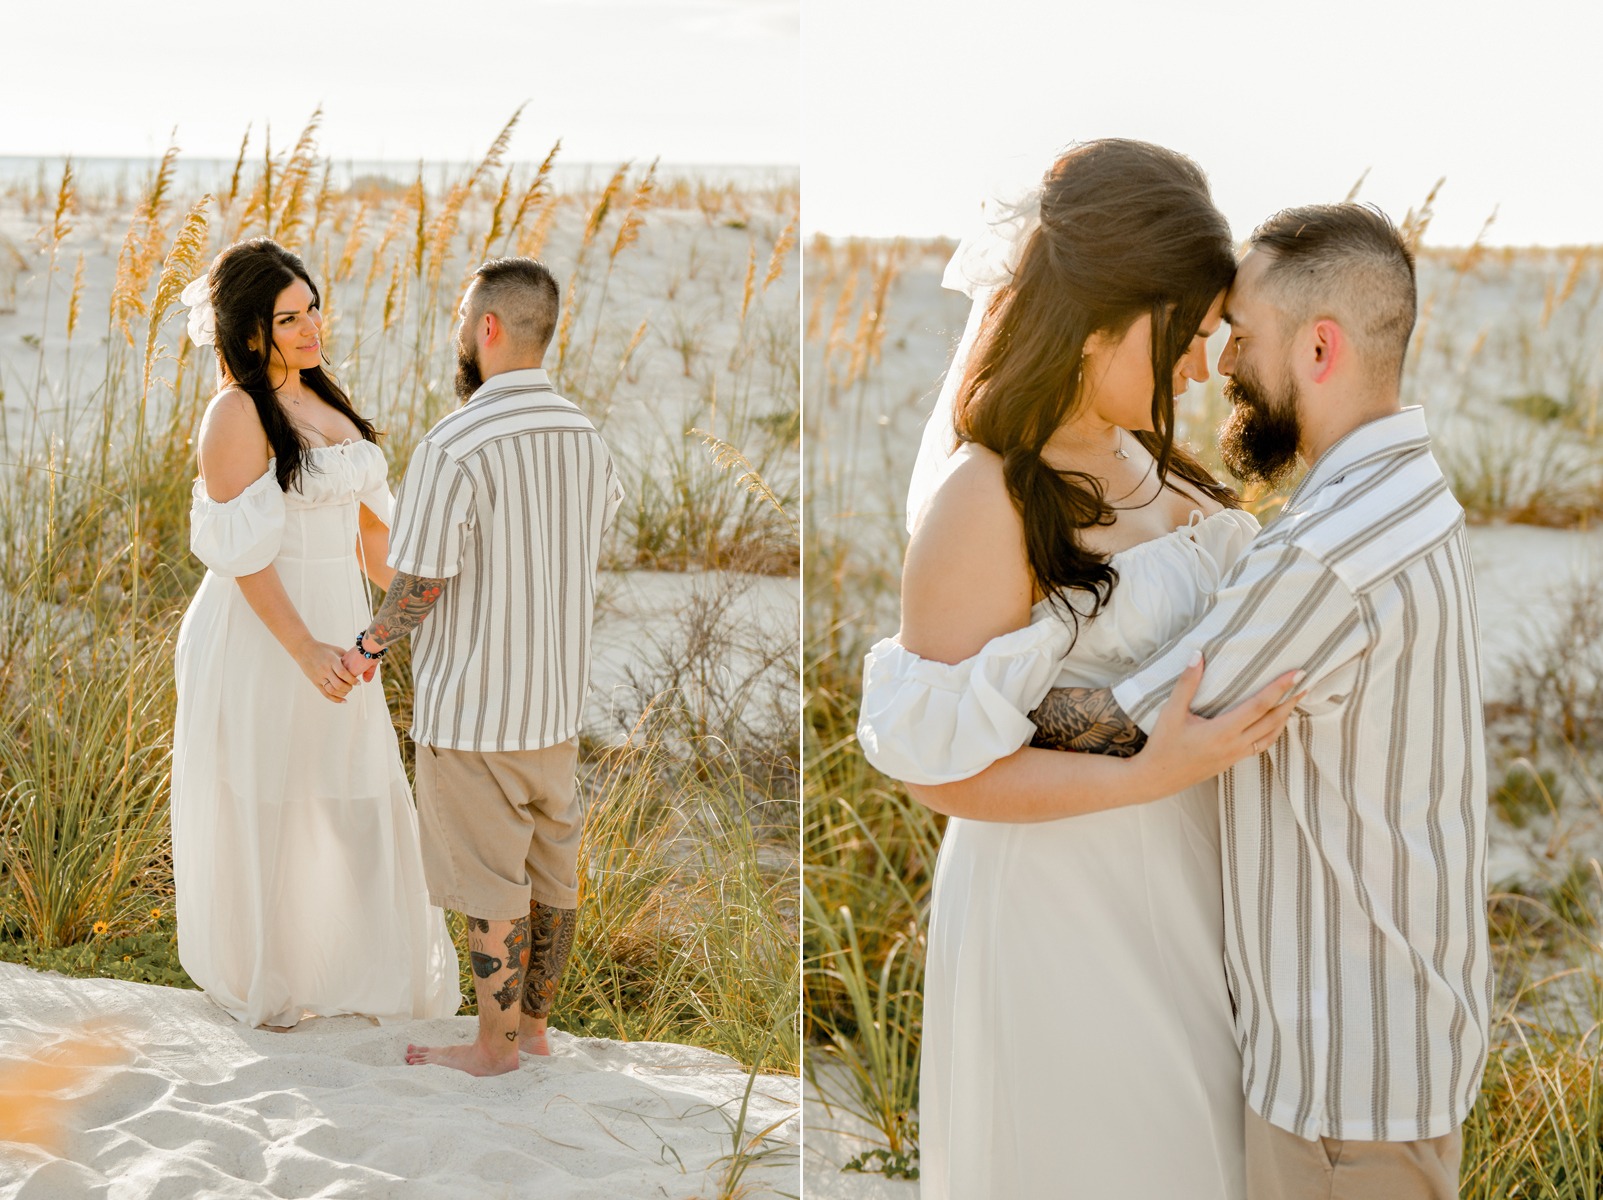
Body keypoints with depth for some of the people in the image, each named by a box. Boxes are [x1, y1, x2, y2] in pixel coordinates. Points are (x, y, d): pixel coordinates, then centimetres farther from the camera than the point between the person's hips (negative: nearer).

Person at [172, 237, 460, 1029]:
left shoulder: (322, 400, 10)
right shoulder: (237, 413, -15)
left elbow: (365, 516, 16)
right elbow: (239, 550, -19)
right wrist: (305, 650, -23)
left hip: (330, 629, 8)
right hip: (262, 637, -8)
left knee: (353, 802, 14)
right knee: (261, 810, 7)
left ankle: (348, 966, 30)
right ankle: (254, 984, 24)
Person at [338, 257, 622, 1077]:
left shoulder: (453, 446, -22)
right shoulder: (584, 435, 1)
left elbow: (420, 588, -18)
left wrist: (367, 649, 1)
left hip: (472, 709, -7)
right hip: (558, 701, 7)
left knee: (491, 886, 5)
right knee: (552, 867, 17)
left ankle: (495, 1048, 17)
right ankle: (533, 1024, 30)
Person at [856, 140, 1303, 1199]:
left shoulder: (1136, 462, 3)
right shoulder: (988, 501, -23)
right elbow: (942, 765, -21)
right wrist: (1153, 775, -27)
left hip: (1175, 877, 8)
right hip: (1060, 902, -8)